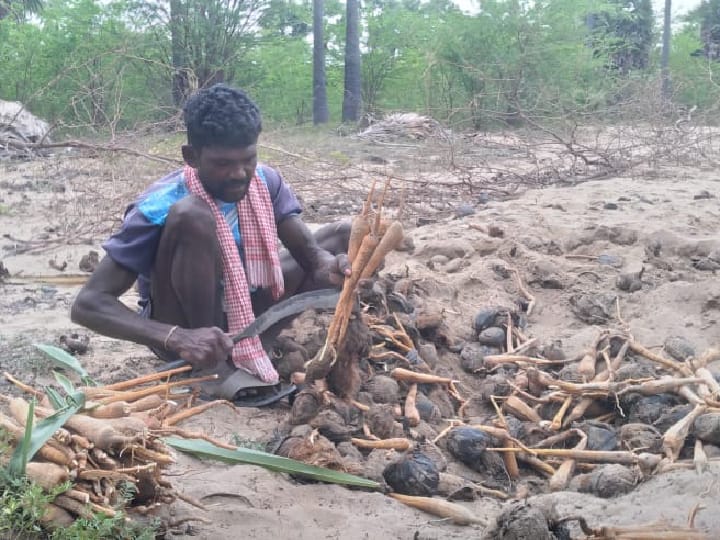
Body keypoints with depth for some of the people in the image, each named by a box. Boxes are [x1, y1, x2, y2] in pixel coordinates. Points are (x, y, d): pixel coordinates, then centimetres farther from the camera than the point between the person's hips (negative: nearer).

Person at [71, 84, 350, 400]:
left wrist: (327, 264, -34)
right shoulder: (159, 208, -25)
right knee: (191, 215, -33)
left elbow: (309, 249, -7)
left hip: (242, 315, 6)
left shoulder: (265, 183, -9)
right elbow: (88, 304, -29)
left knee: (344, 237, -5)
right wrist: (178, 339, -44)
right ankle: (213, 366, -22)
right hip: (184, 327, -5)